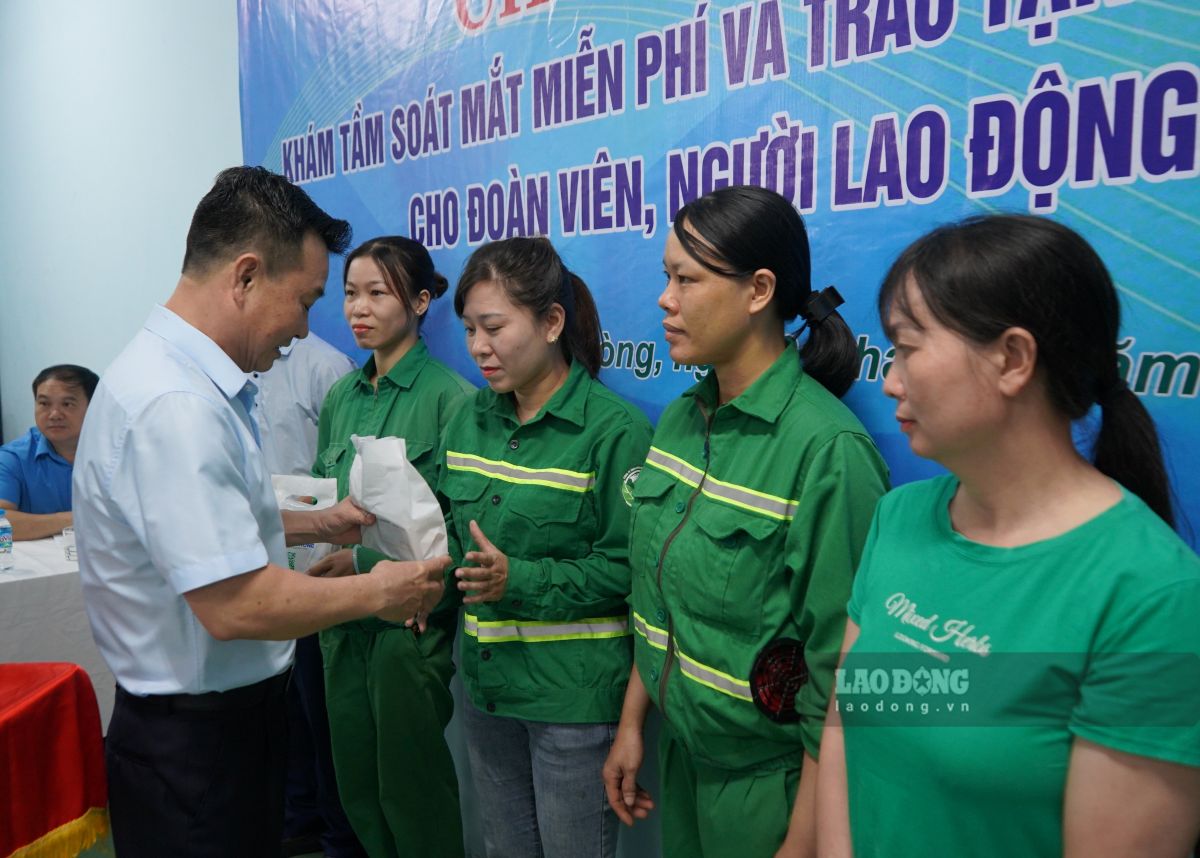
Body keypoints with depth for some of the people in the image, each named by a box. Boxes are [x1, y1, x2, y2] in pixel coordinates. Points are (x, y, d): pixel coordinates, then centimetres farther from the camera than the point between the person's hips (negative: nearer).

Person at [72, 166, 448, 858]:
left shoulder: (190, 381, 4)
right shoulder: (176, 406, -27)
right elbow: (233, 605, -29)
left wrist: (321, 524, 9)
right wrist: (378, 593, -17)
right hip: (195, 742, -9)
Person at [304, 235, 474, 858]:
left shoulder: (448, 396, -12)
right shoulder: (341, 396, 8)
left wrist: (366, 561, -18)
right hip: (343, 618, 7)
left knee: (412, 783, 8)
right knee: (355, 779, 18)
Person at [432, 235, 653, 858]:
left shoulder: (614, 428, -15)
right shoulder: (470, 420, 5)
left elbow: (627, 567, -17)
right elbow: (457, 532, 11)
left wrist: (520, 580, -25)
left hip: (574, 692, -6)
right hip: (485, 679, 6)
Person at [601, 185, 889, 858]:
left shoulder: (827, 448, -24)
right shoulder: (680, 420, -1)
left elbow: (839, 668, -20)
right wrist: (633, 724, 10)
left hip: (772, 776, -6)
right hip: (683, 752, 6)